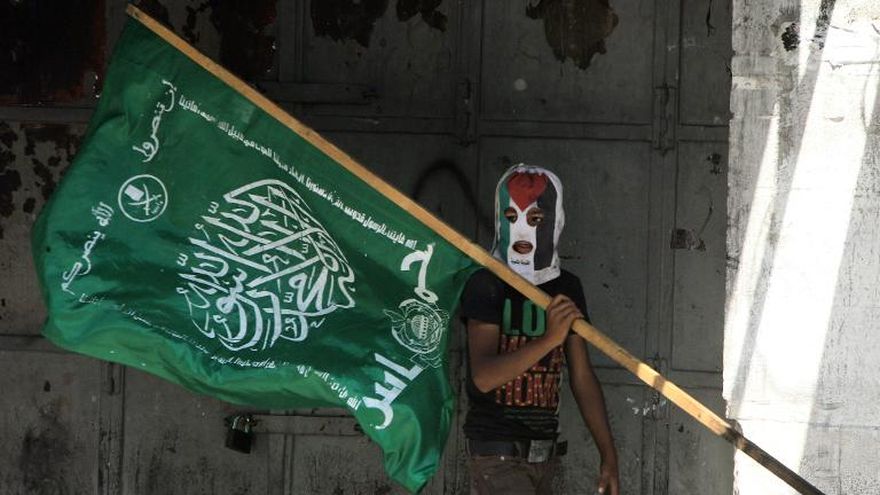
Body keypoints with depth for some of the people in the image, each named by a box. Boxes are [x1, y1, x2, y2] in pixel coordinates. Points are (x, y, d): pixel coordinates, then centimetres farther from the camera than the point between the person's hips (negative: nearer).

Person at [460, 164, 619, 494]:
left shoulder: (567, 289, 8)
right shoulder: (486, 285, -10)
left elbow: (582, 378, 12)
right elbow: (483, 377, -22)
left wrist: (608, 454, 8)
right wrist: (548, 340, -32)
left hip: (544, 453, 6)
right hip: (497, 453, -6)